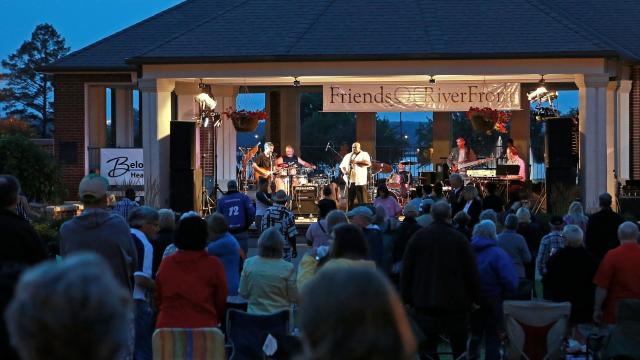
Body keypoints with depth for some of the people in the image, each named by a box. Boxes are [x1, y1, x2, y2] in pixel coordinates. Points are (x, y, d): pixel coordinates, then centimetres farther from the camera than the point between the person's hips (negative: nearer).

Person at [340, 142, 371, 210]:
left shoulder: (364, 154, 5)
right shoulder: (348, 156, 19)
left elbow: (368, 163, -11)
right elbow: (342, 166, 17)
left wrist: (356, 162, -17)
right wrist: (344, 171, -5)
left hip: (360, 181, -4)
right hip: (349, 181, 4)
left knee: (362, 201, -6)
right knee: (349, 202, 5)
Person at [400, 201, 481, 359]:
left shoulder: (418, 237, 0)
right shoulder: (459, 239, -6)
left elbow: (406, 270, 2)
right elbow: (471, 272, -5)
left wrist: (407, 298, 7)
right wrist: (475, 298, 4)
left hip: (424, 304, 1)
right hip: (456, 303, -1)